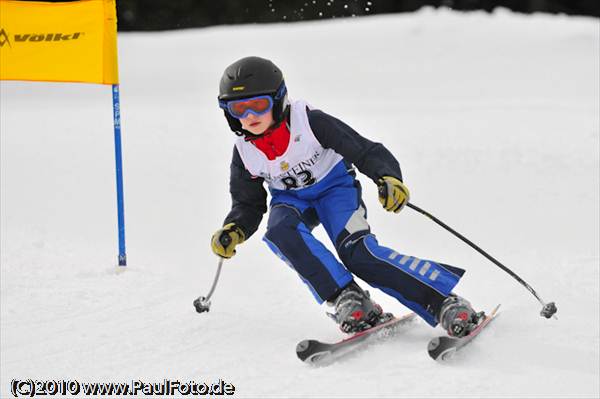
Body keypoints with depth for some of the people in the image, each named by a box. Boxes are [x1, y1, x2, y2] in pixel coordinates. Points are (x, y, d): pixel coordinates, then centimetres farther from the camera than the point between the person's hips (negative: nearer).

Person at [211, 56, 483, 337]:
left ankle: (447, 303, -30)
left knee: (356, 252, -29)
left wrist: (388, 177, -43)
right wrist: (233, 231, -18)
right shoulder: (244, 153, -12)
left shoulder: (310, 123, -25)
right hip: (291, 199, 4)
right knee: (280, 232, -33)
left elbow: (365, 151, -24)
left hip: (334, 186, -4)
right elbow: (247, 206, 2)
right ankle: (346, 298, -32)